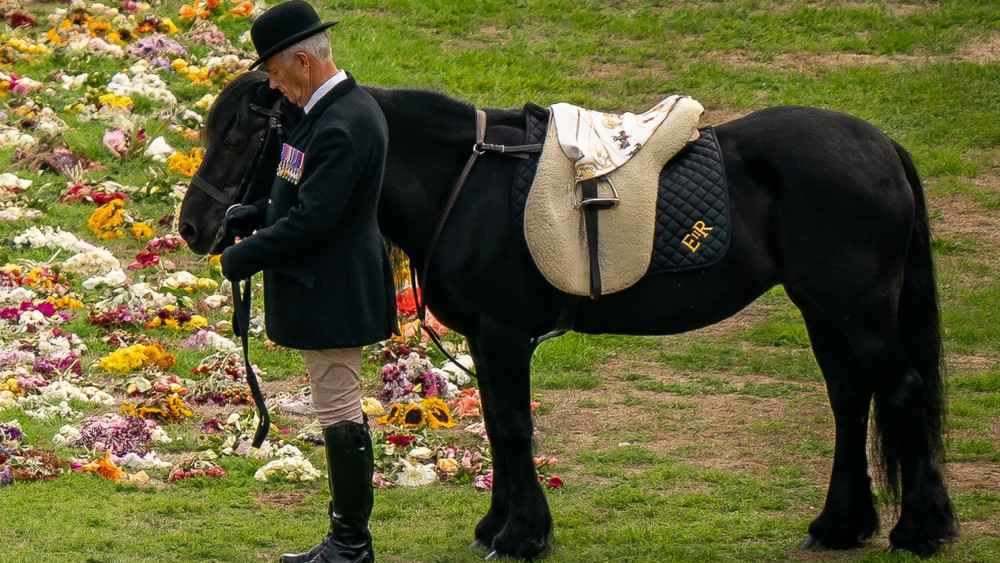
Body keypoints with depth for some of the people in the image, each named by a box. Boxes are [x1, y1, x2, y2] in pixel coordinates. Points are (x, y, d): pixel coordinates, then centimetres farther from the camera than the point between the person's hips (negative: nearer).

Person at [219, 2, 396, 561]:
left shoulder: (340, 125, -24)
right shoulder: (347, 106, 10)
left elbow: (311, 219, -26)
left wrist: (243, 258, -16)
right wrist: (253, 216, 9)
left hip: (331, 296, -11)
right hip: (330, 290, 11)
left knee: (341, 418, -3)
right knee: (342, 416, 16)